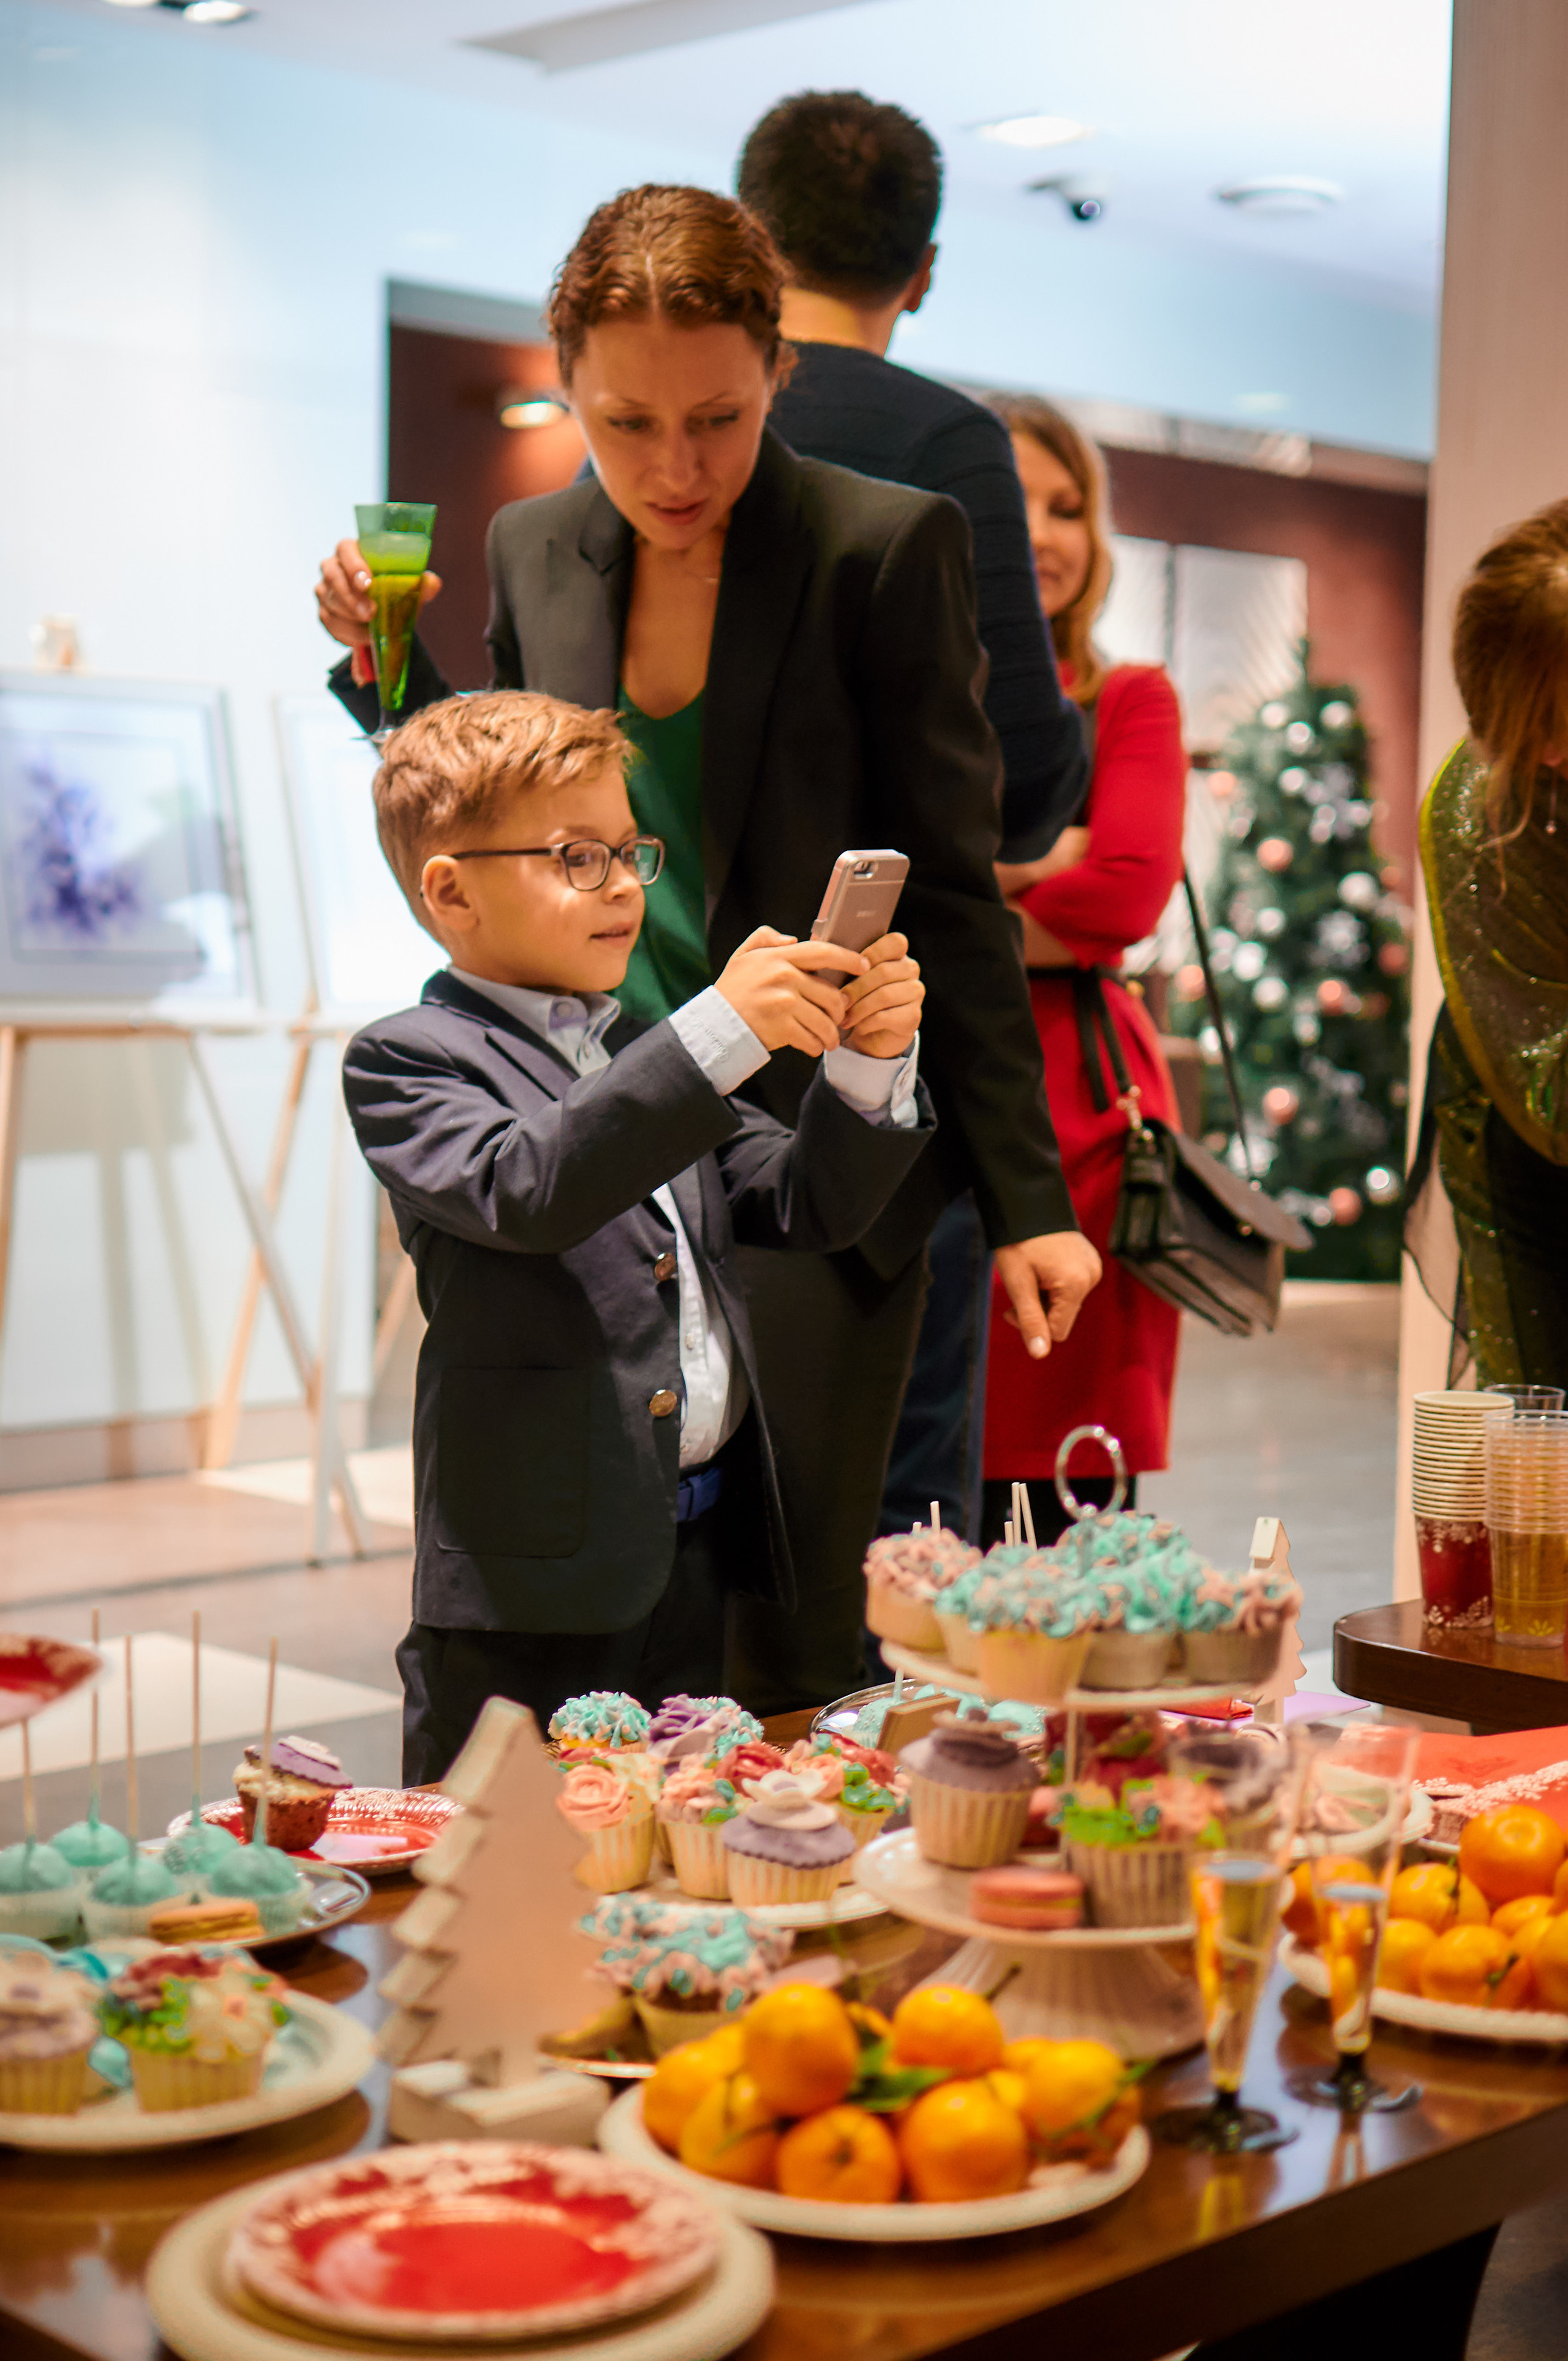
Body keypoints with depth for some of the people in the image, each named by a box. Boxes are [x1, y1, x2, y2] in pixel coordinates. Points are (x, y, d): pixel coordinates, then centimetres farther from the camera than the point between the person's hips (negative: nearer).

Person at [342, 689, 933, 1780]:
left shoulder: (650, 1056, 18)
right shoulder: (405, 1062, -5)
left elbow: (808, 1207, 12)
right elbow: (524, 1189, -24)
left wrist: (869, 1065, -7)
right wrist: (722, 1031, -29)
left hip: (701, 1561, 7)